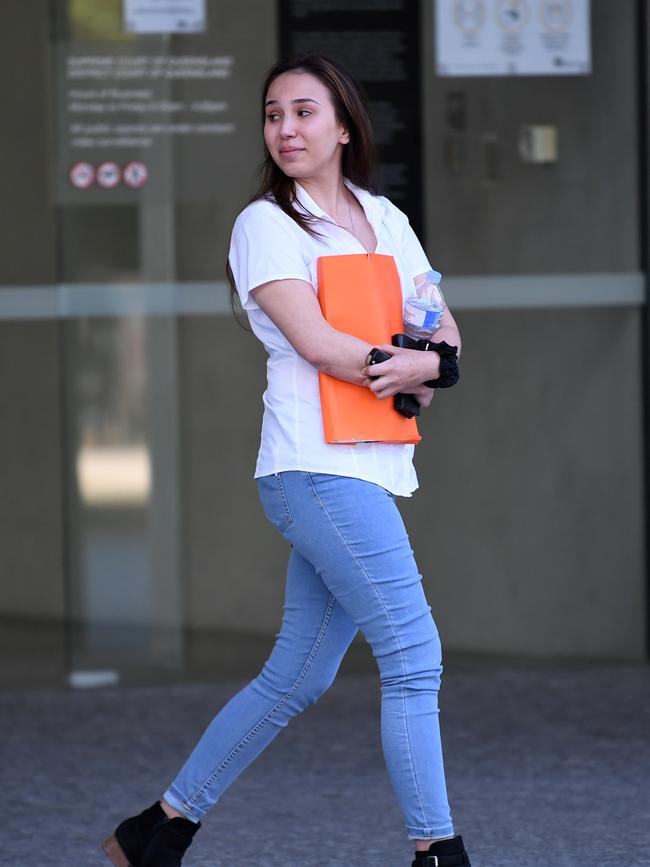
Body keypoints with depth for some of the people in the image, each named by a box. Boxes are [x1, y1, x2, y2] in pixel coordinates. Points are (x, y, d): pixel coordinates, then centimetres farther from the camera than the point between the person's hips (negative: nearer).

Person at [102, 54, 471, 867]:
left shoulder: (384, 219, 17)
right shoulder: (265, 225, -2)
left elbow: (445, 331, 13)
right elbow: (317, 343, -12)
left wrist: (426, 365, -9)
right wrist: (413, 366, -4)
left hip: (372, 469, 7)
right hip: (318, 469, -7)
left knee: (297, 678, 9)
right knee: (414, 659, -11)